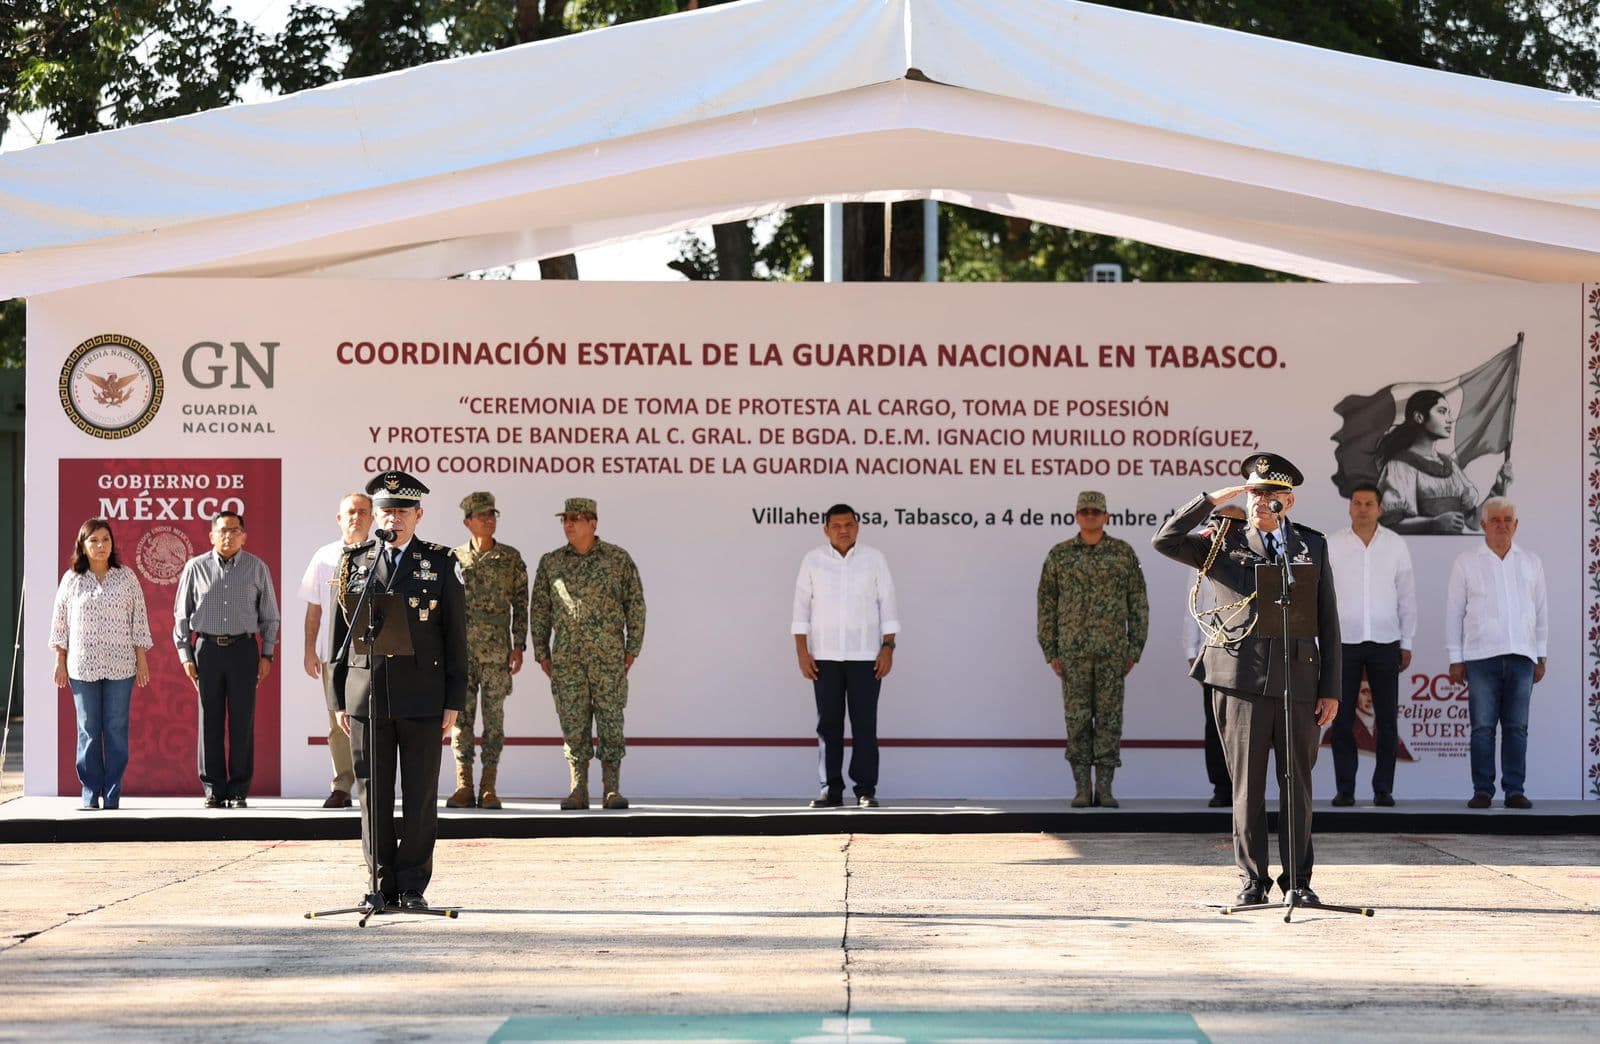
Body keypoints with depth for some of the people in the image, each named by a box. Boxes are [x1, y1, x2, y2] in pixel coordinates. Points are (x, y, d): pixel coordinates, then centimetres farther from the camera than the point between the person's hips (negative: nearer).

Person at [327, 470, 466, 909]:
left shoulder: (441, 564, 5)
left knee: (420, 798, 1)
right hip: (366, 695, 1)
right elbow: (340, 634, 10)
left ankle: (413, 888, 8)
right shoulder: (354, 564, 9)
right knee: (374, 796, 3)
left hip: (422, 697, -1)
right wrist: (338, 699, 6)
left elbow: (455, 638, 3)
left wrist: (453, 703, -2)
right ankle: (383, 885, 10)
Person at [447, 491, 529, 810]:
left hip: (496, 650, -1)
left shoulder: (510, 558, 5)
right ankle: (463, 786, 3)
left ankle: (489, 787, 2)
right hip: (460, 648, 1)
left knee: (494, 716, -1)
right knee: (461, 714, 0)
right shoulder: (454, 559, 7)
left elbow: (520, 604, 5)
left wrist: (519, 646, -2)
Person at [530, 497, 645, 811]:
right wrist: (542, 653, 6)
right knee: (573, 724, 1)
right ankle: (578, 791, 5)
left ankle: (612, 790, 1)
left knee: (611, 720, -3)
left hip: (609, 656, -2)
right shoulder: (551, 562, 9)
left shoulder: (618, 559, 2)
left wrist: (632, 649, -1)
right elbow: (539, 609, 12)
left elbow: (635, 604, 4)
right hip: (566, 658, 2)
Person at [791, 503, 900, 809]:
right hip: (824, 657, 1)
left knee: (864, 724, -1)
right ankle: (831, 790, 7)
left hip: (865, 657, -1)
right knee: (829, 724, 2)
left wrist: (888, 647, -4)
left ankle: (866, 790, 2)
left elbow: (888, 605, 3)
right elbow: (802, 607, 4)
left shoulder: (875, 559, 3)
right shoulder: (812, 561, 4)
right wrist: (802, 652, -3)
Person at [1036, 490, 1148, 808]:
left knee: (1109, 718, 0)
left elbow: (1138, 604, 4)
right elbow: (1046, 605, 5)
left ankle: (1105, 790, 4)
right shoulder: (1059, 555, 3)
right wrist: (1051, 653, 0)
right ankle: (1082, 790, 5)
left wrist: (1134, 650, -1)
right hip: (1073, 650, 0)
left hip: (1112, 650, 0)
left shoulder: (1124, 553, 2)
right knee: (1077, 718, 0)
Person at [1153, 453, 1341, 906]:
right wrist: (1213, 500, -6)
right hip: (1241, 681, -1)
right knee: (1247, 787, 1)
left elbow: (1328, 622, 12)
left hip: (1298, 682, 1)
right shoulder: (1224, 545, 9)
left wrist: (1331, 689, 6)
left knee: (1297, 787, 5)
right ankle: (1252, 881, 9)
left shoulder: (1313, 546, 13)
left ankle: (1299, 880, 14)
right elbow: (1165, 540, -4)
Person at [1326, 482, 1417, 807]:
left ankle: (1383, 789, 8)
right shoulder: (1331, 546, 1)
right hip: (1344, 643, -1)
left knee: (1387, 722, 2)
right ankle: (1344, 789, 5)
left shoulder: (1396, 545, 4)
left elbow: (1406, 596, 8)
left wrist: (1406, 643, 6)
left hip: (1385, 643, 1)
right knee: (1342, 721, 0)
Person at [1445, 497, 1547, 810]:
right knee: (1482, 727, -4)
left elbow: (1541, 610, 16)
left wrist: (1541, 657, 11)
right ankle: (1482, 790, 0)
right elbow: (1454, 611, 7)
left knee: (1517, 727, 1)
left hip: (1521, 655, 2)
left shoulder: (1530, 562, 14)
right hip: (1482, 655, -2)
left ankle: (1515, 790, 4)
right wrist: (1455, 659, 2)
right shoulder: (1466, 562, 7)